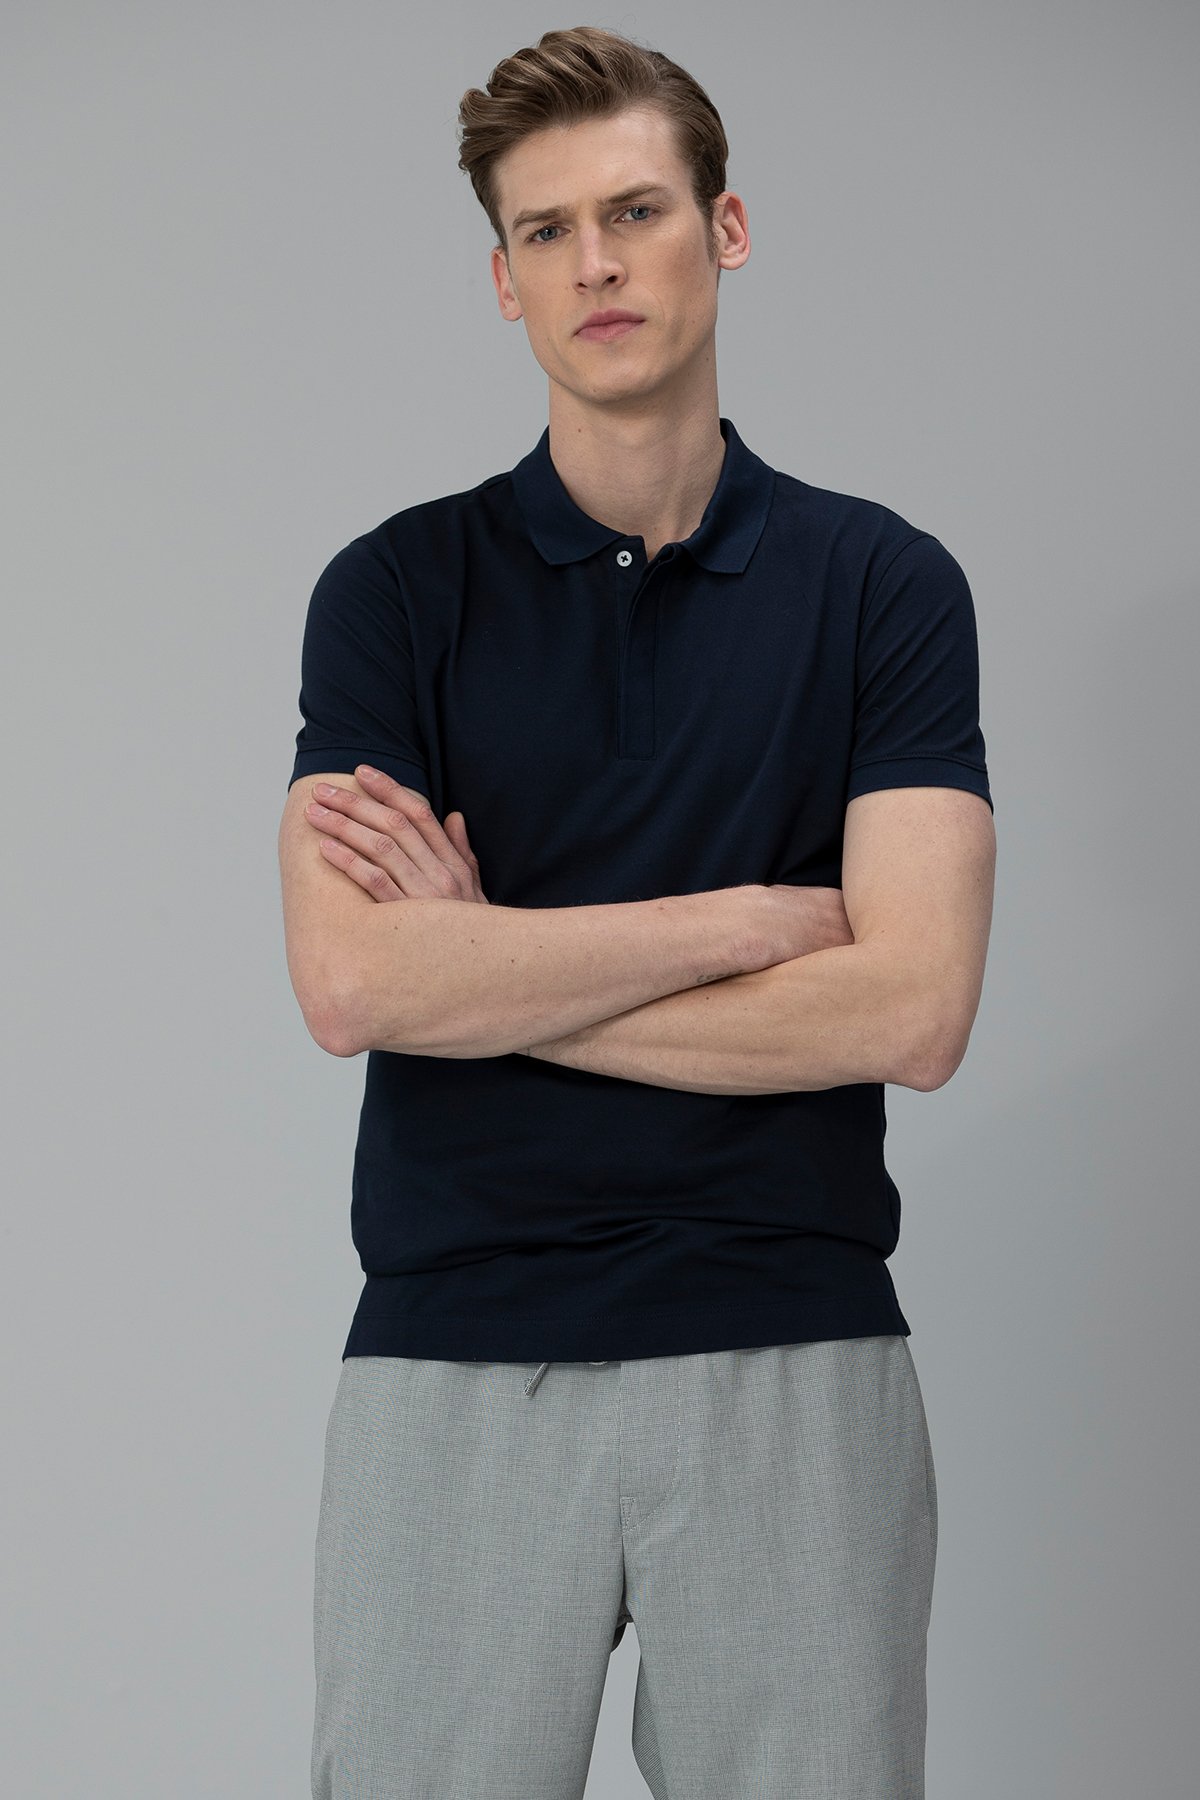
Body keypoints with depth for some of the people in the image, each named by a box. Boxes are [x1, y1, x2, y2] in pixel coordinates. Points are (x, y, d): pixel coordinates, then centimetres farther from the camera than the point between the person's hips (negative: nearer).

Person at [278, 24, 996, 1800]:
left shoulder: (884, 584, 3)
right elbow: (348, 981, -12)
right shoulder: (397, 587, 3)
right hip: (452, 1368, 0)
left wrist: (487, 970, -9)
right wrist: (749, 916, -11)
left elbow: (911, 1007, -10)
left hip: (793, 1367, 0)